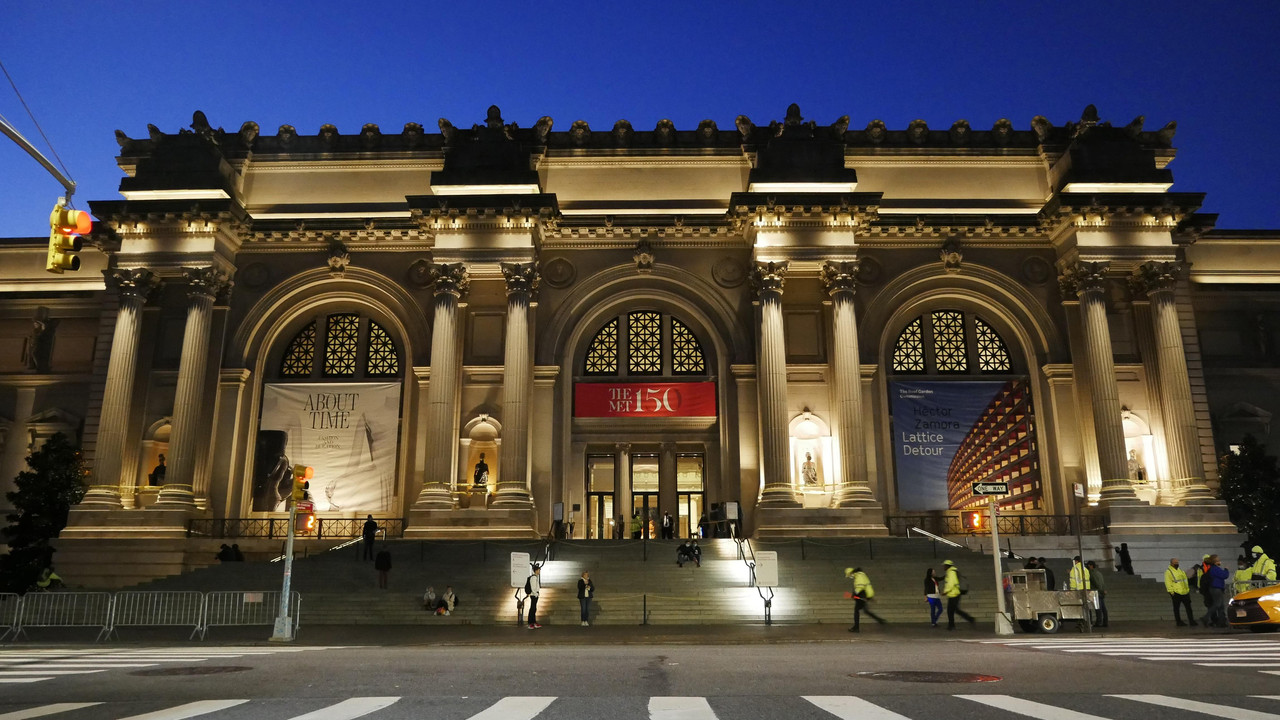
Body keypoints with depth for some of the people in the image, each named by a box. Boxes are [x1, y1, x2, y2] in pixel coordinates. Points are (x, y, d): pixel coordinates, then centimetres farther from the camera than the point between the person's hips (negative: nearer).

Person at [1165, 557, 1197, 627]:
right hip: (1176, 593, -7)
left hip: (1184, 592, 7)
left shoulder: (1180, 570, 16)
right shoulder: (1168, 571, -8)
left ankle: (1191, 621, 12)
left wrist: (1187, 589, 18)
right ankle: (1179, 622, 8)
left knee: (1188, 606, 7)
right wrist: (1171, 591, -17)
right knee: (1176, 608, 2)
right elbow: (1168, 582, -12)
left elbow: (1185, 579, 23)